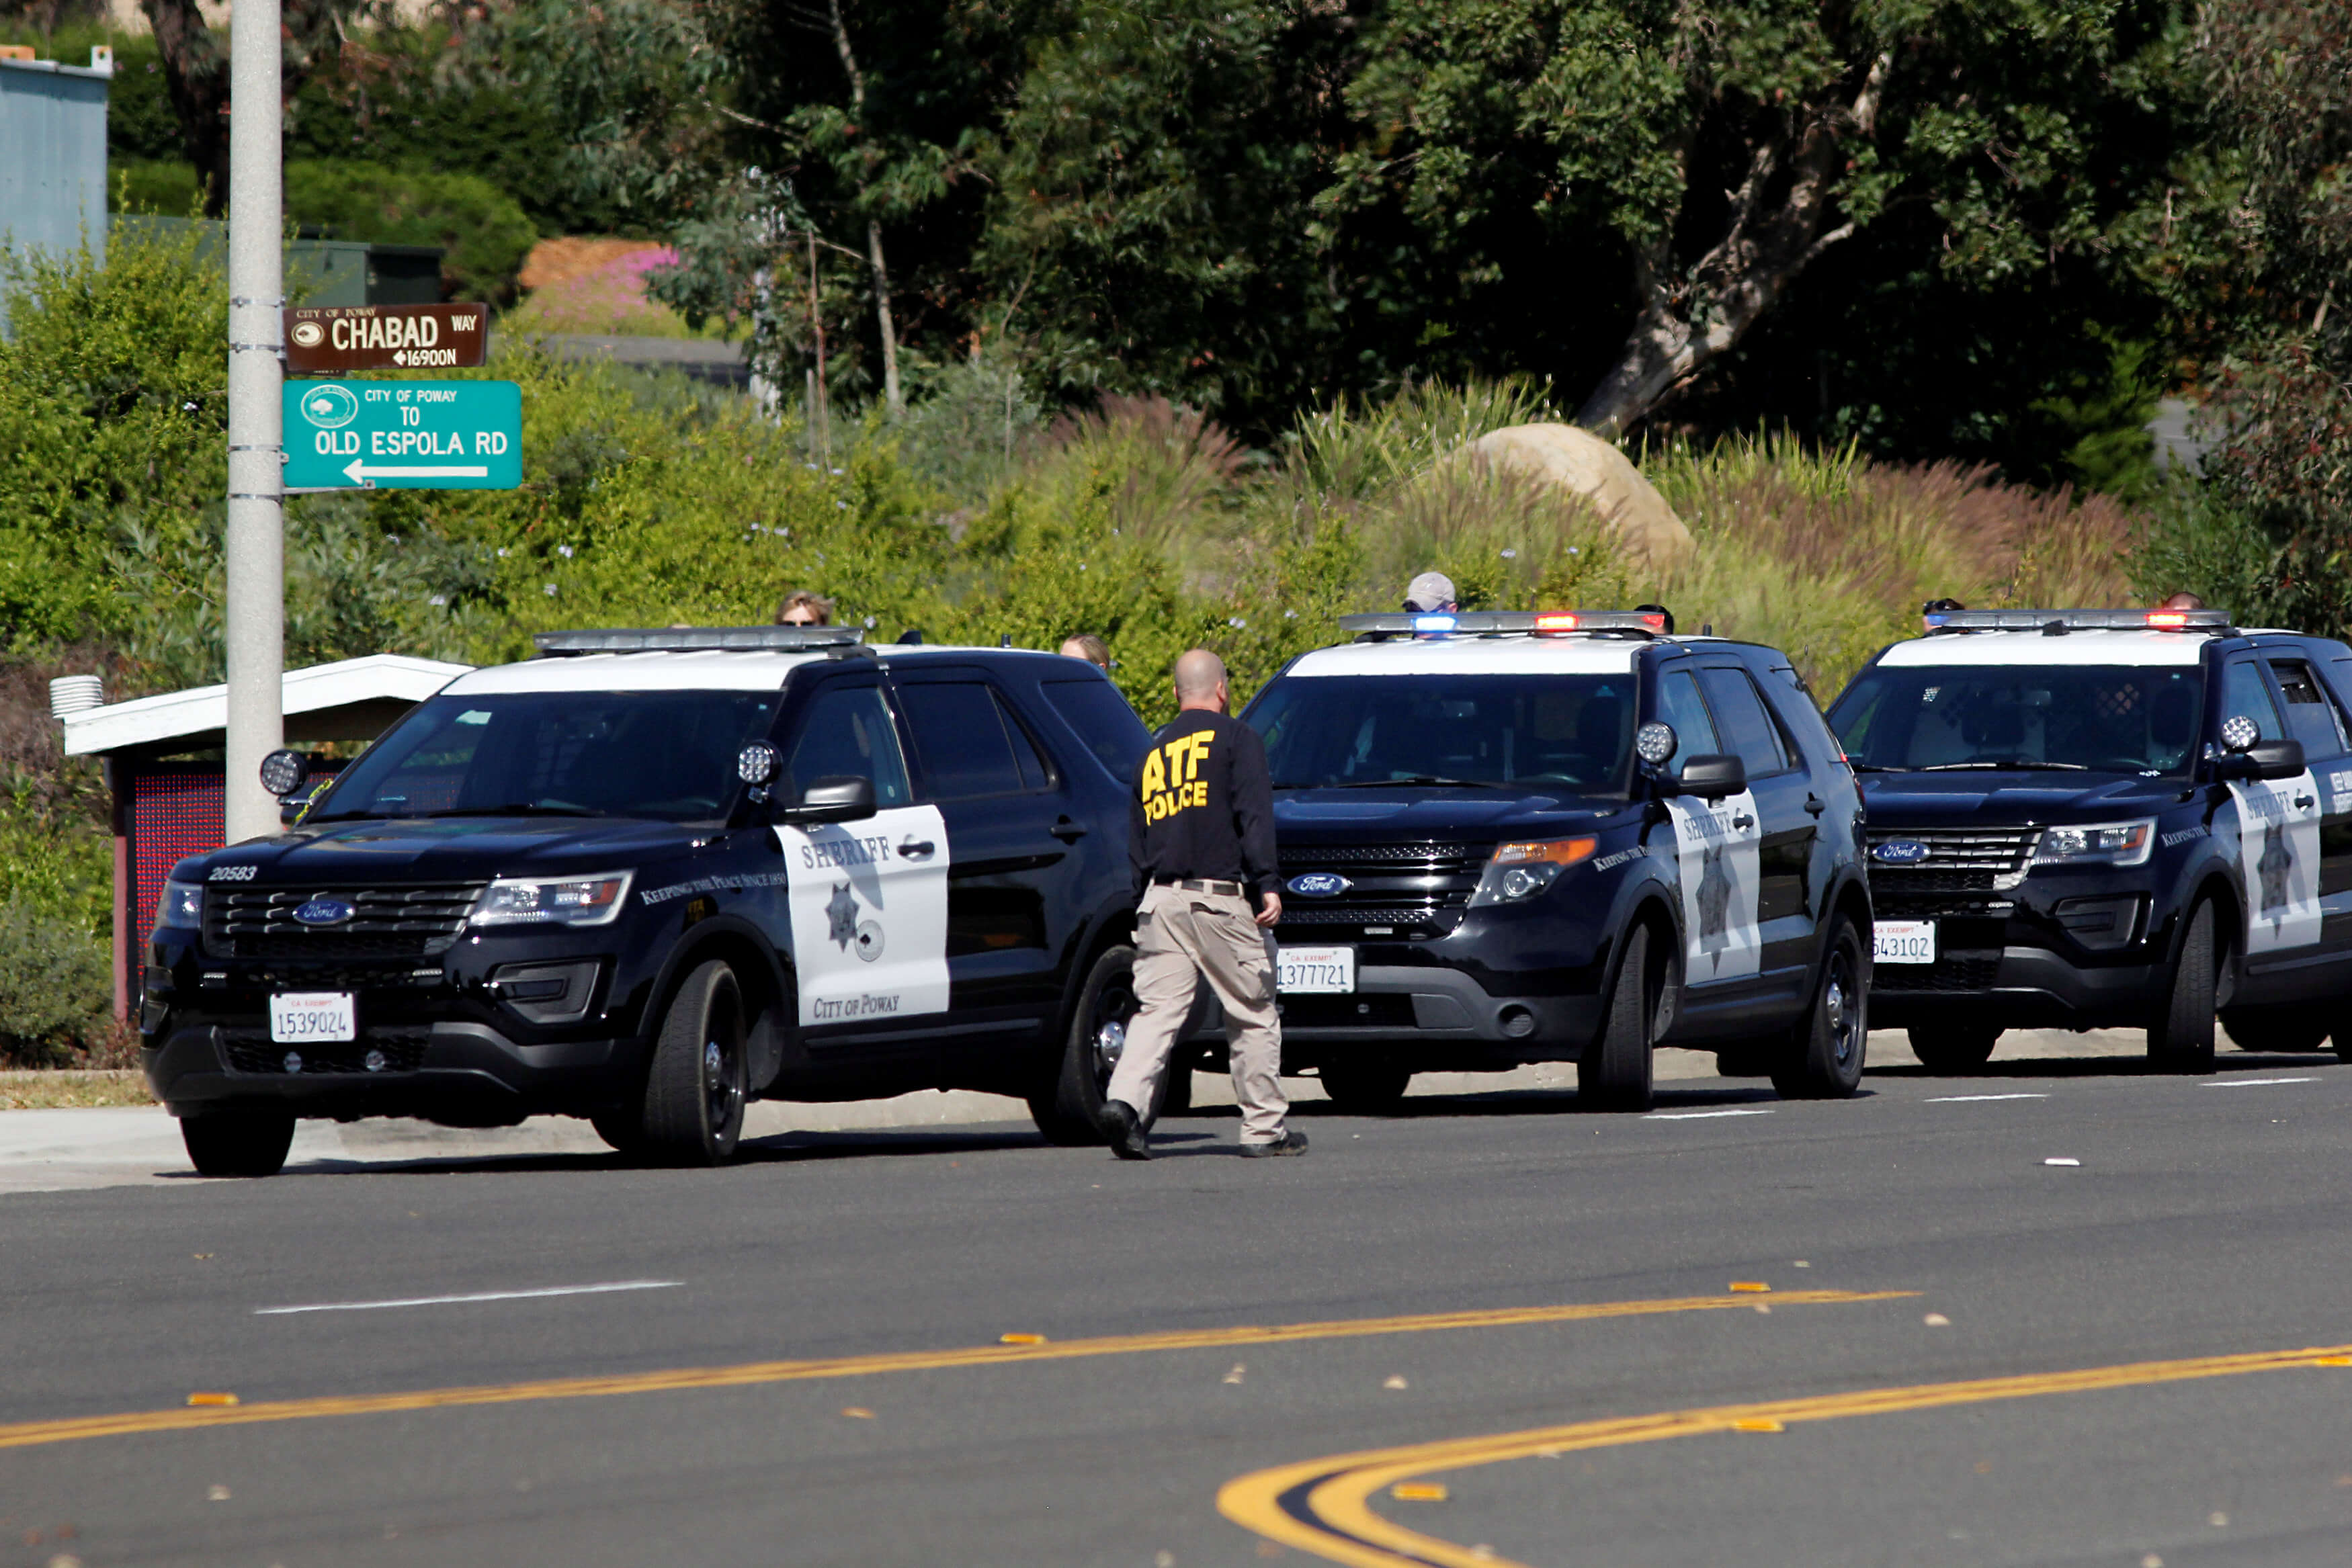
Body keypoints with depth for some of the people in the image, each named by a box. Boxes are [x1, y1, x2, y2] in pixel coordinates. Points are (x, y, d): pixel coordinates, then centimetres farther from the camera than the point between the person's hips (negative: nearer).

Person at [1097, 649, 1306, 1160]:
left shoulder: (1156, 751, 18)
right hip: (1218, 897, -4)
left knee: (1156, 1010, 0)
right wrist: (1267, 884, -12)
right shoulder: (1235, 739, 1)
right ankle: (1264, 1128, 8)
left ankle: (1125, 1100, -22)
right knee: (1254, 1014, 6)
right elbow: (1253, 813, -9)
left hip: (1159, 900, 5)